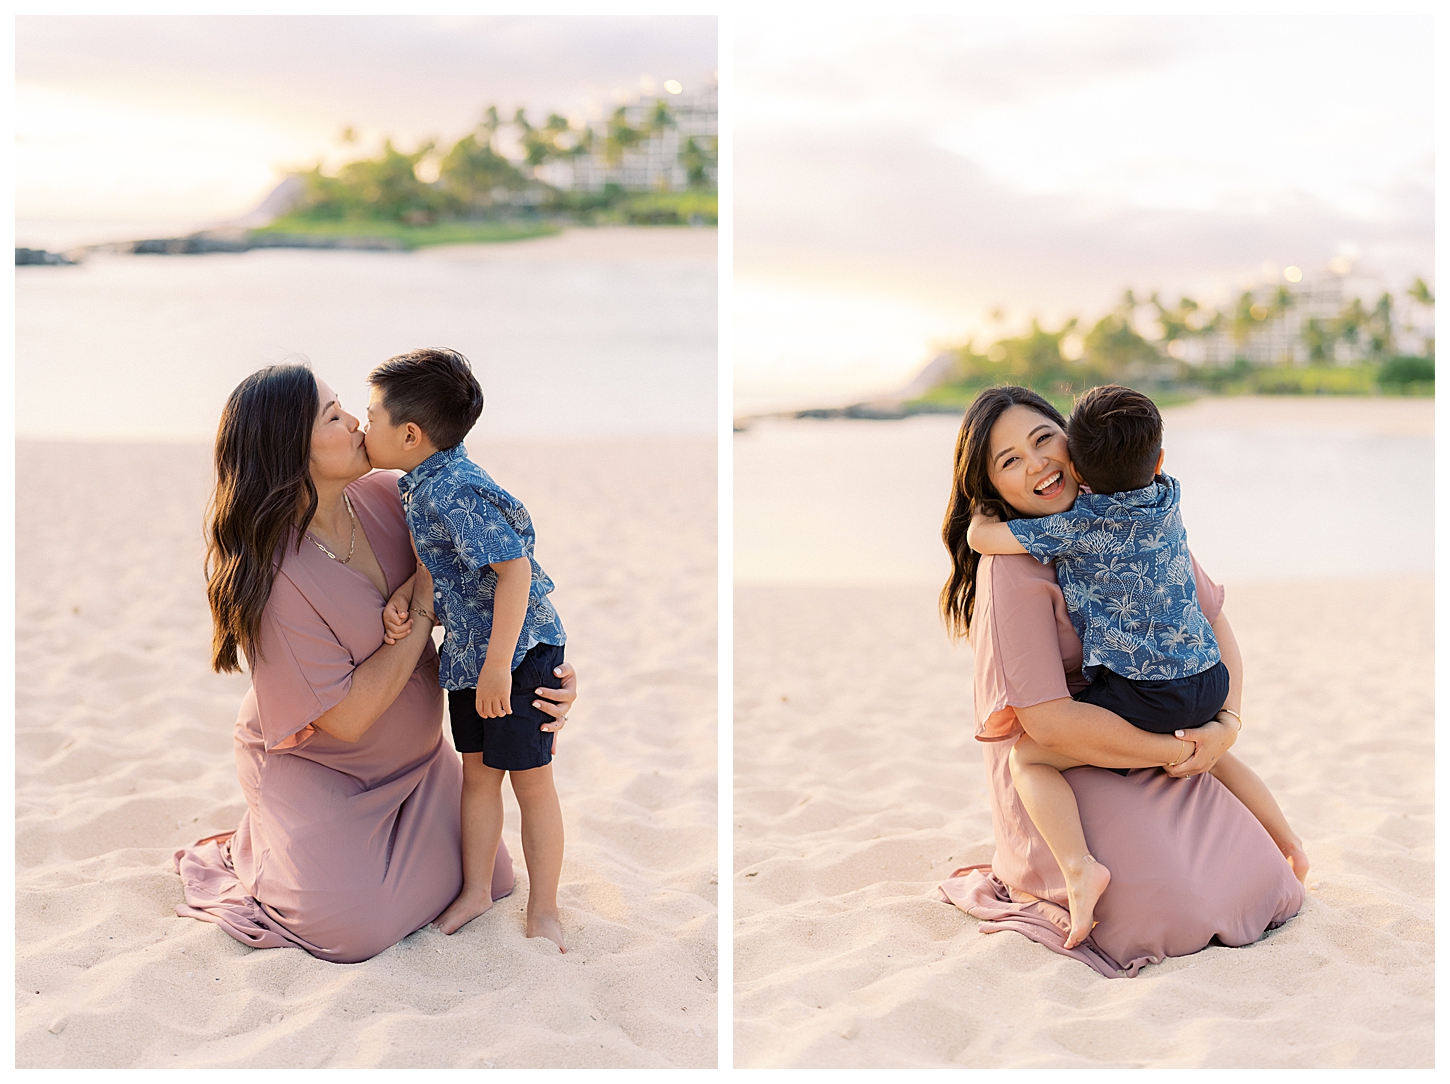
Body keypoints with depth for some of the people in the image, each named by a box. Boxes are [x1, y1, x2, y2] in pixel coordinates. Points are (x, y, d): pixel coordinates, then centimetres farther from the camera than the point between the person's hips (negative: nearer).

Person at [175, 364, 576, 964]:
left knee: (484, 878, 5)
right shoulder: (274, 576, -31)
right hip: (313, 768, -6)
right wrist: (426, 597, -26)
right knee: (357, 930, -15)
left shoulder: (386, 498, -13)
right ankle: (253, 847, 14)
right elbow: (346, 716, -27)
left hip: (416, 755, 6)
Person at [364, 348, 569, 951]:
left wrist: (497, 664, -27)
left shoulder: (456, 492, -26)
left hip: (519, 650, -9)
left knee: (531, 783, 3)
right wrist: (404, 595, -6)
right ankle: (475, 892, 31)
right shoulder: (420, 484, 4)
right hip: (467, 651, 9)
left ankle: (543, 913, 16)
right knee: (477, 773, 17)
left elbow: (514, 568, -29)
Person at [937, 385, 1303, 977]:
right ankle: (1036, 879, 6)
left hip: (1153, 759, 6)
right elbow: (1049, 722, -24)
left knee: (1255, 888, -4)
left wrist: (1228, 723, -11)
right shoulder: (1012, 568, -21)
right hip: (1056, 771, -6)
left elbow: (1212, 622, 6)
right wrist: (1172, 751, -19)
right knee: (1172, 912, -22)